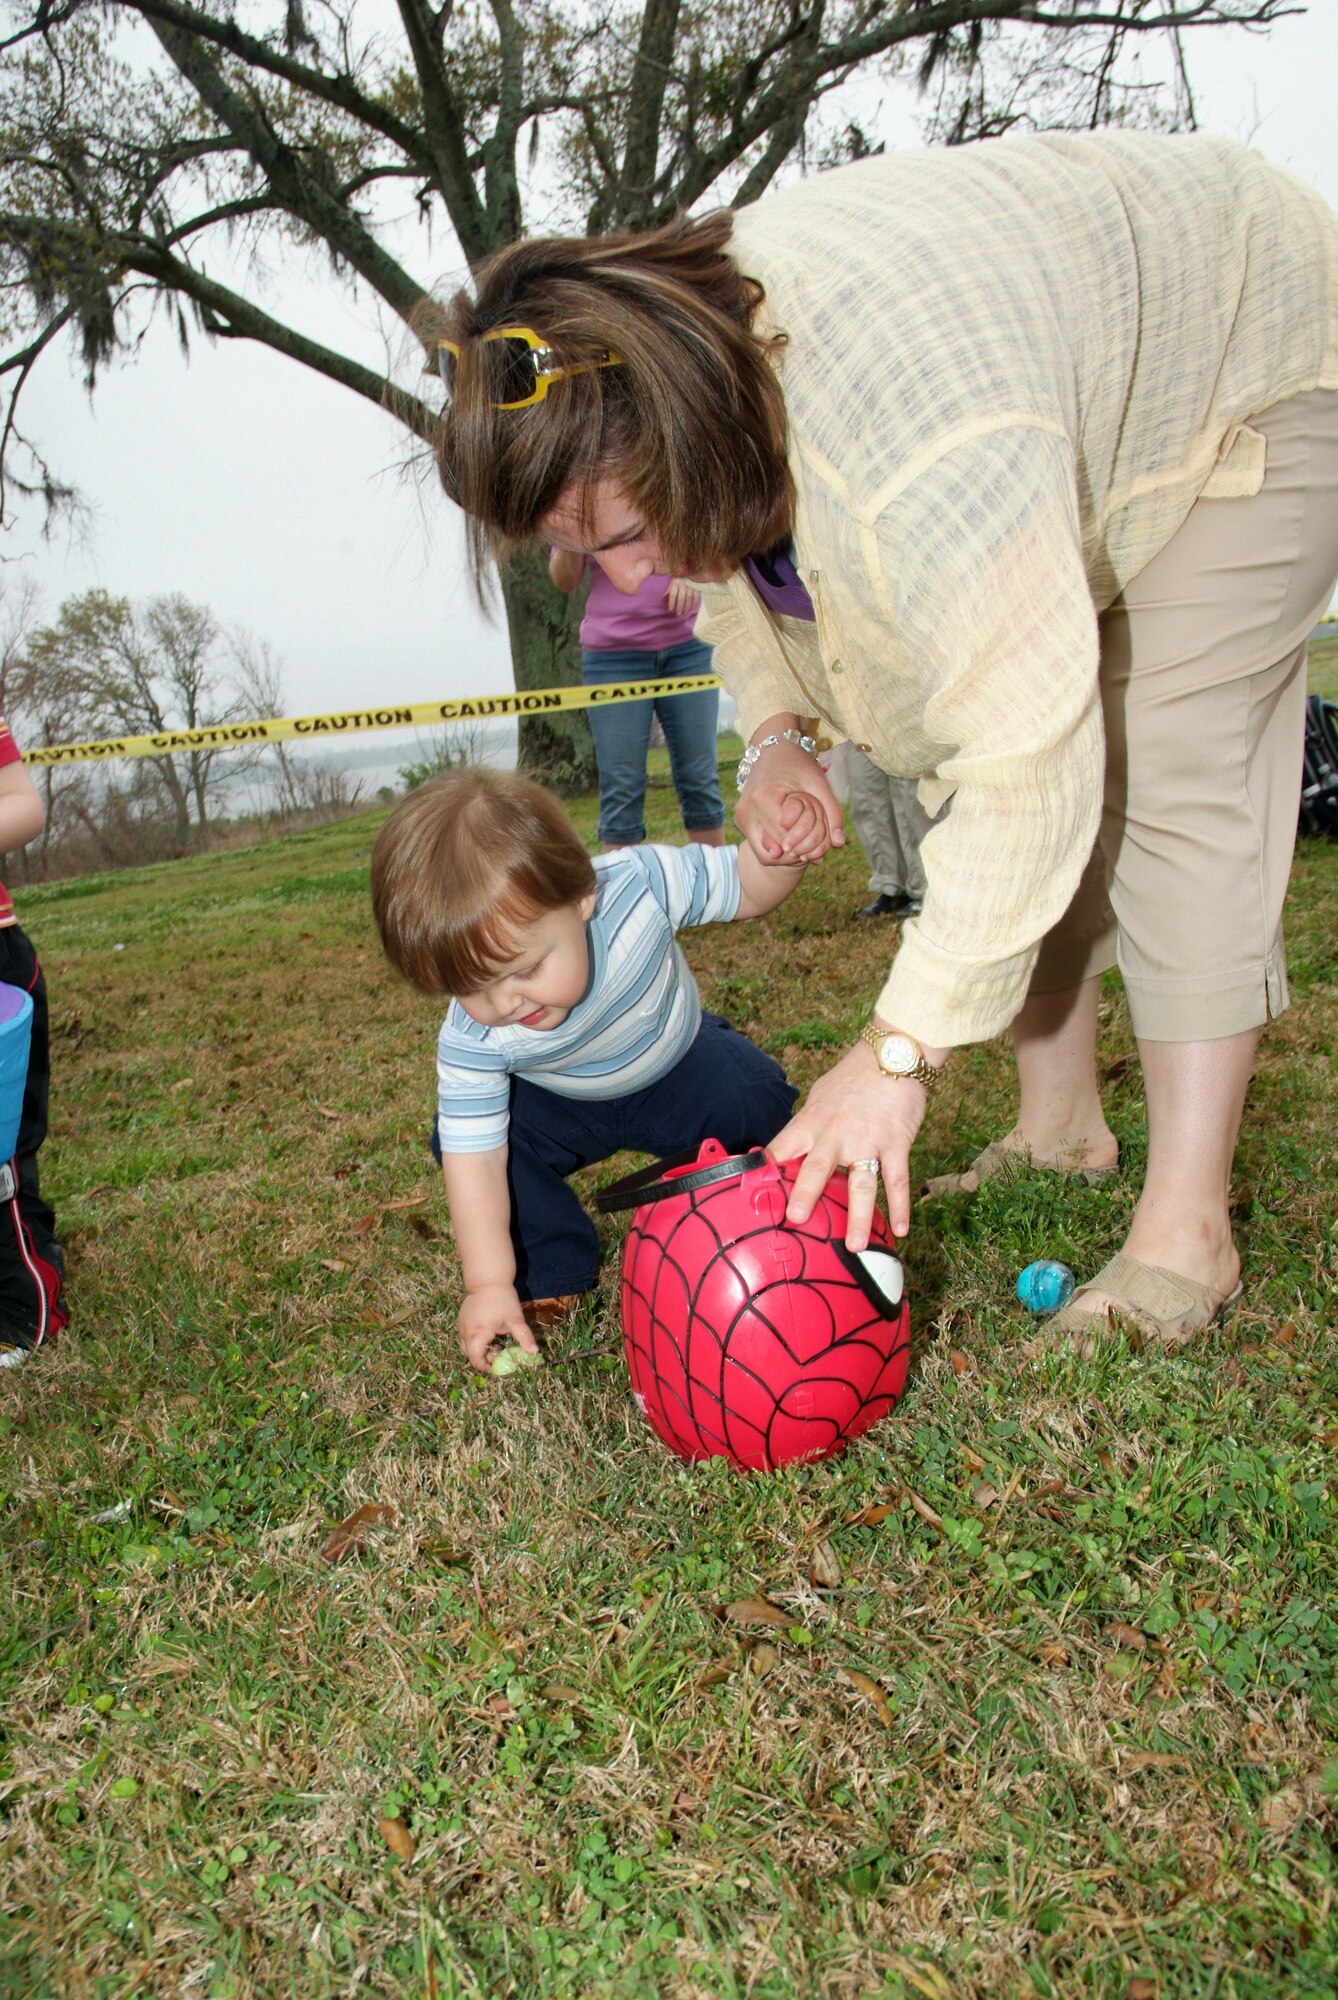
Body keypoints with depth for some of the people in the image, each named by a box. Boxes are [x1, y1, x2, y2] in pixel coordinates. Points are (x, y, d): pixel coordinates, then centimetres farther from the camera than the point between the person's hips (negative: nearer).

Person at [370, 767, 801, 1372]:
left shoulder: (637, 883, -37)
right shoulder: (472, 1039, -34)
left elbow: (747, 888, -25)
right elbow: (474, 1157, -28)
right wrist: (489, 1284, -29)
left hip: (680, 1067, 0)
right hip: (564, 1107, 0)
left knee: (753, 1100, -26)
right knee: (457, 1135, -21)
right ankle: (552, 1276, 0)